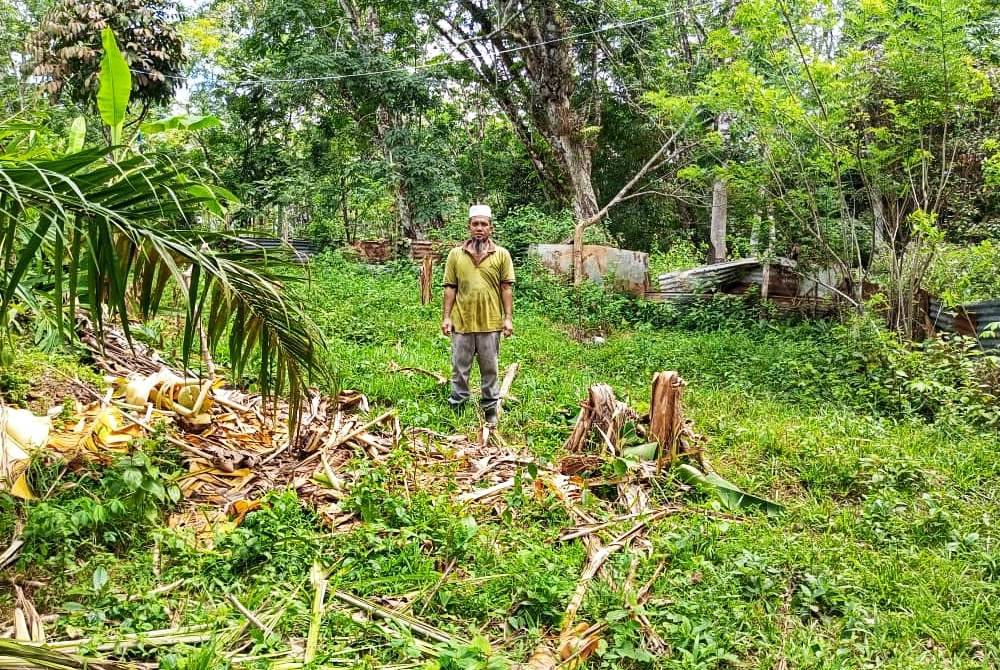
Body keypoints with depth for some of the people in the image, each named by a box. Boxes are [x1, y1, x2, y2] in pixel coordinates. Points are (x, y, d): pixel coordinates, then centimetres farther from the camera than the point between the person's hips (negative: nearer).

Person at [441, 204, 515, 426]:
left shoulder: (502, 254, 2)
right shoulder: (456, 254, 4)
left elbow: (506, 288, 0)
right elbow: (450, 288, 4)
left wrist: (508, 318, -5)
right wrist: (446, 316, -1)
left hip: (490, 323, -1)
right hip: (462, 322, 1)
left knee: (490, 370, 10)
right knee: (460, 370, 9)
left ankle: (490, 411, 22)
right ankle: (456, 409, 20)